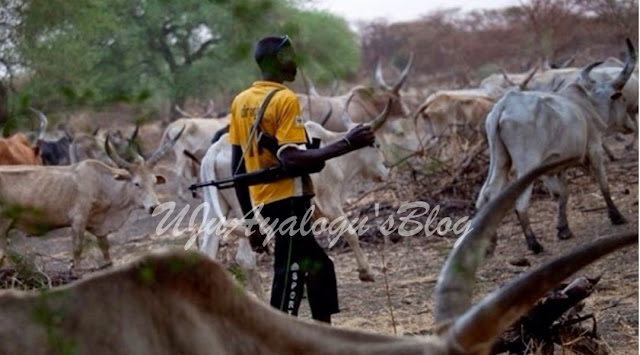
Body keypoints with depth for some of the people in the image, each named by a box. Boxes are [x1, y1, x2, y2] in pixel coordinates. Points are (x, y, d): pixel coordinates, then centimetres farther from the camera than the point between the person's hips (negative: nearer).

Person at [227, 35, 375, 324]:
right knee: (289, 280, -6)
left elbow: (237, 167, 13)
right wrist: (346, 144, -21)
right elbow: (291, 159, -23)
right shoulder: (285, 99, -12)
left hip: (262, 201, 9)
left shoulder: (241, 102, 11)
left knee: (319, 267, 20)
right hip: (288, 200, -9)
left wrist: (249, 219, 18)